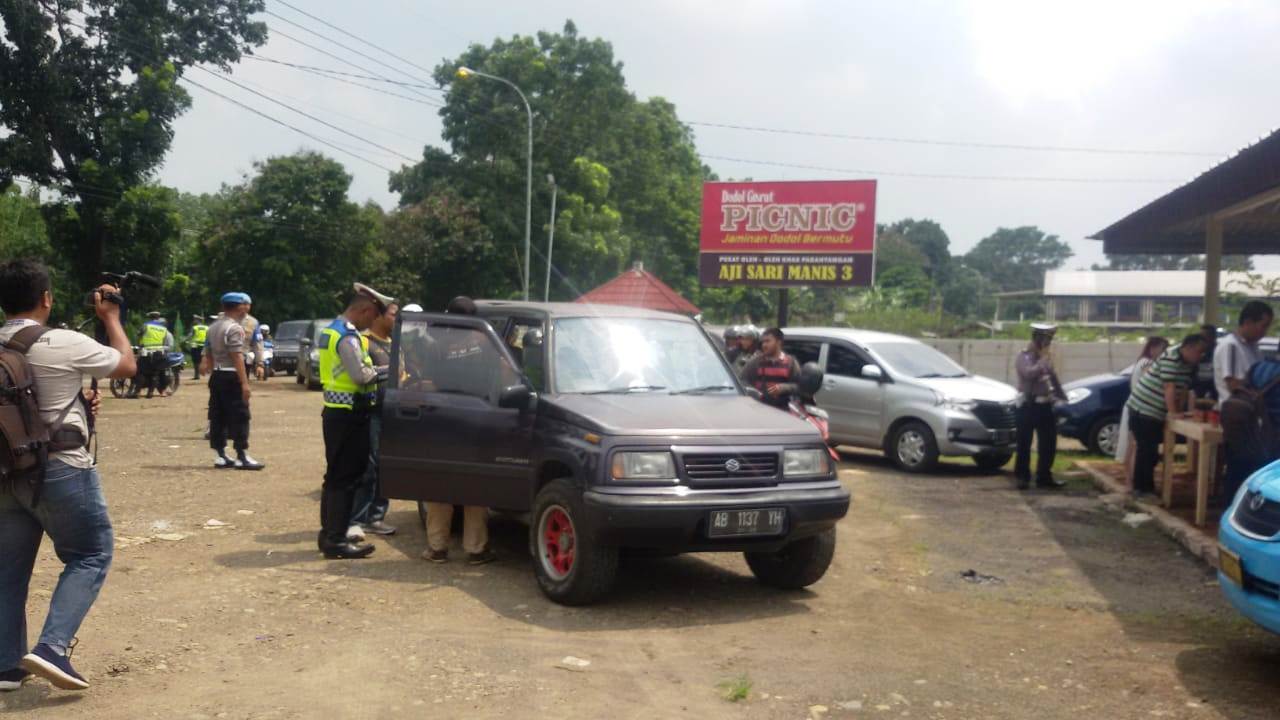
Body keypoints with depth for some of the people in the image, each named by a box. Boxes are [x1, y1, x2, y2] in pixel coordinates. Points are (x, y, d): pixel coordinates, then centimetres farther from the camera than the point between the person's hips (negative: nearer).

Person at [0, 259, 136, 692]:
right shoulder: (65, 344, -15)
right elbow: (127, 365, -1)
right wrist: (111, 317, 10)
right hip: (61, 471, -6)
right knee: (91, 555, 7)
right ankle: (51, 649, -7)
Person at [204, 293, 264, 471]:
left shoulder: (213, 327, 15)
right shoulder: (234, 328, -14)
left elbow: (209, 356, 18)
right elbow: (237, 357, -20)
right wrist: (245, 383, -21)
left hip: (216, 376, 9)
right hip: (231, 377, -9)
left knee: (218, 416, 9)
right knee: (240, 417, -5)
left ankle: (220, 456, 13)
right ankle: (242, 457, -5)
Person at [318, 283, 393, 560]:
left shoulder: (332, 330, 15)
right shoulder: (348, 336, -18)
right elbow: (361, 376, -23)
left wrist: (377, 370, 11)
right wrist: (386, 370, -9)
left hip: (335, 411, 10)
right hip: (348, 414, -10)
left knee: (335, 475, 16)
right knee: (345, 478, -6)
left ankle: (329, 534, 24)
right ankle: (336, 541, -3)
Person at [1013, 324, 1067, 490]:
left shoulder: (1046, 357, 15)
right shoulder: (1024, 357, -7)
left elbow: (1052, 378, 21)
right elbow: (1029, 373, -25)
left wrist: (1058, 395, 13)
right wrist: (1043, 361, -15)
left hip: (1045, 405, 7)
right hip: (1028, 405, -7)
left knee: (1048, 443, 8)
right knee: (1024, 443, -1)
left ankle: (1044, 476, 17)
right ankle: (1022, 477, 8)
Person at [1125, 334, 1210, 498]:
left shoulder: (1188, 363, 8)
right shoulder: (1171, 358, -21)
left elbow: (1180, 390, 12)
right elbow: (1170, 388, -24)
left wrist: (1179, 412, 4)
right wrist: (1173, 413, -25)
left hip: (1156, 412, 9)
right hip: (1142, 408, -9)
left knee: (1152, 449, 14)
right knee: (1146, 449, -7)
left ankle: (1146, 485, 22)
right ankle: (1141, 488, -1)